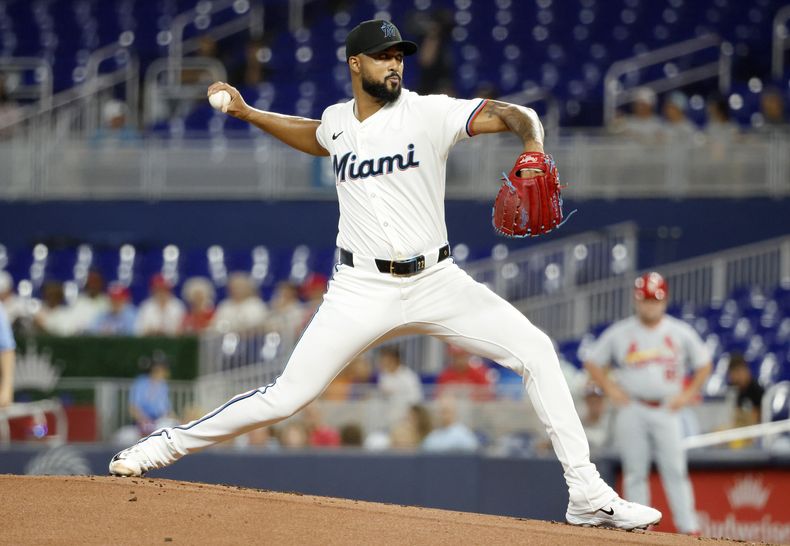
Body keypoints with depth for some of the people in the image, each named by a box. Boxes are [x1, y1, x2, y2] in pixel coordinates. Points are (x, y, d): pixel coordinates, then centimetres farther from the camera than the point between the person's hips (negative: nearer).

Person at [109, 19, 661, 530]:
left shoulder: (429, 113, -6)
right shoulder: (338, 120, 5)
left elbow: (518, 115, -16)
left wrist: (533, 147, -37)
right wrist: (248, 113, 24)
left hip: (437, 282, -1)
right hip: (363, 289, 1)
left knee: (535, 350, -14)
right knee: (286, 396, -6)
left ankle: (587, 494, -8)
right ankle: (168, 444, 11)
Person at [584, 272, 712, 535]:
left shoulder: (681, 332, 4)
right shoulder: (619, 333, 2)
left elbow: (703, 363, 12)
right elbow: (592, 361, 9)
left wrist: (688, 394, 0)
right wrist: (610, 389, -3)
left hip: (667, 411, 0)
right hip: (632, 411, 0)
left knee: (675, 470, -6)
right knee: (635, 471, 1)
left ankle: (688, 529, -7)